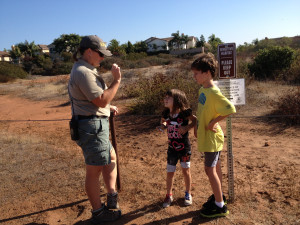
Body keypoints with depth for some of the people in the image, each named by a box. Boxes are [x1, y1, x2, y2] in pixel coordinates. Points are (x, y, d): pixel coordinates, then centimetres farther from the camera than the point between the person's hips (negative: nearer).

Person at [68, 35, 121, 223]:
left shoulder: (86, 70, 15)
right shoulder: (83, 72, -19)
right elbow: (101, 100, -23)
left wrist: (108, 107, 10)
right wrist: (117, 80, -18)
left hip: (97, 125, 11)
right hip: (92, 126, -11)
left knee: (111, 157, 20)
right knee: (94, 170, 2)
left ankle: (112, 198, 26)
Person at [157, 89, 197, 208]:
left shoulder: (184, 112, -18)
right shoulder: (166, 113, -5)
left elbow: (196, 121, -7)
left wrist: (186, 127, -23)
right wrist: (163, 125, -6)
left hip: (184, 148, -3)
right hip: (172, 148, 3)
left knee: (186, 171, 12)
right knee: (170, 173, 10)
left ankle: (188, 194, 35)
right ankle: (169, 195, 31)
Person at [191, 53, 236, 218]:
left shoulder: (214, 93, -23)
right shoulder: (202, 90, 5)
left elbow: (231, 109, -29)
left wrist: (214, 122, -22)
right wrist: (197, 126, 11)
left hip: (212, 137, -9)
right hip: (205, 135, 9)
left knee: (210, 169, 0)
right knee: (215, 167, 20)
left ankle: (220, 206, 16)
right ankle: (219, 196, 38)